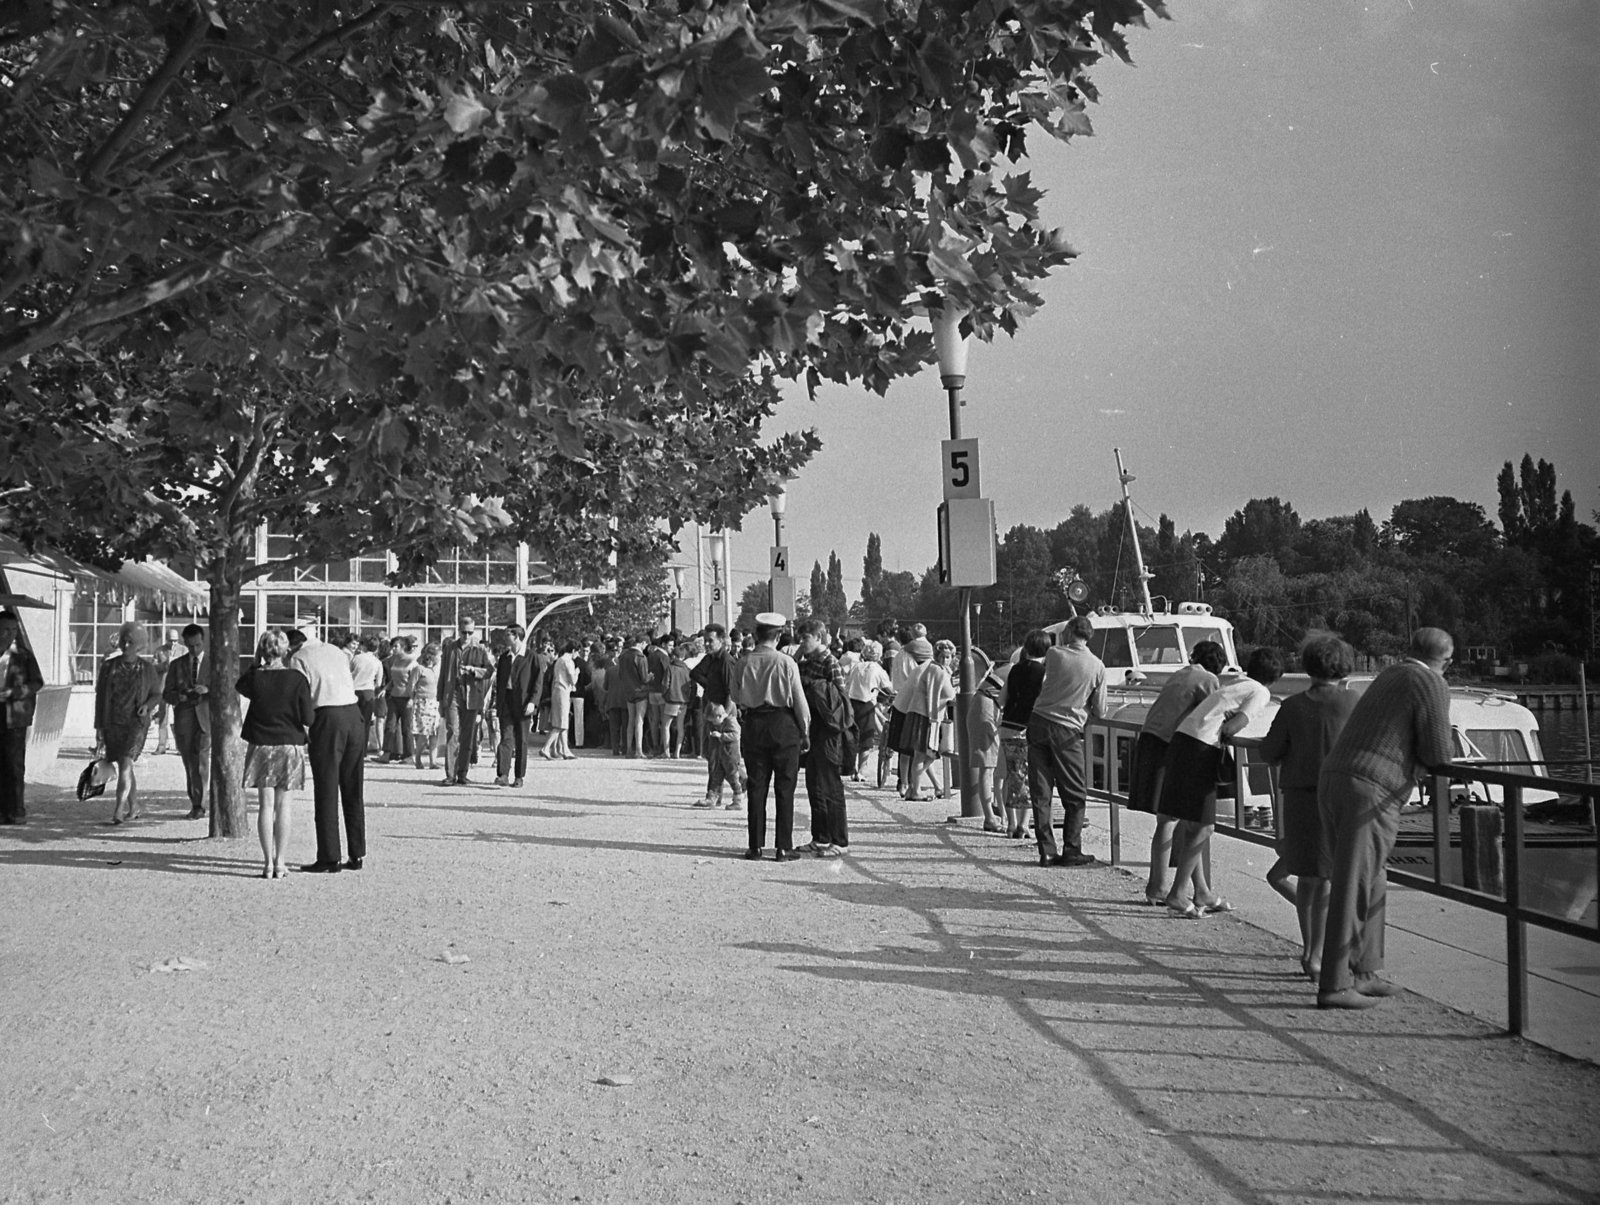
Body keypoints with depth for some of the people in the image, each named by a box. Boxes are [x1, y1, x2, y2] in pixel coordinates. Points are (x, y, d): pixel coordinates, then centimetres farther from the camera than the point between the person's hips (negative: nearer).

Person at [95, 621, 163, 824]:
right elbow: (100, 695, 8)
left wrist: (147, 705, -12)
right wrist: (99, 726, 6)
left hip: (136, 722, -3)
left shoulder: (147, 668, 1)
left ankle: (119, 809, -23)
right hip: (113, 722, 3)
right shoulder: (109, 666, 5)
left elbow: (156, 694, 11)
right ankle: (133, 808, 25)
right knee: (125, 767, 11)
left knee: (126, 763, -17)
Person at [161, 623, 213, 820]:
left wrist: (208, 690, -18)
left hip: (206, 716, -2)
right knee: (189, 764, 6)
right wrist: (178, 696, -13)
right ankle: (196, 804, 15)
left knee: (202, 761, -13)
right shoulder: (176, 665, 13)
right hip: (183, 718, 2)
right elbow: (167, 693, 9)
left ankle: (199, 805, -9)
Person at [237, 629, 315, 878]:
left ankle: (268, 863, 4)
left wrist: (256, 664, 17)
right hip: (290, 746, -1)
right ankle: (280, 863, 6)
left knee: (265, 806, 6)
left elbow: (241, 688, 20)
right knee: (283, 807, 4)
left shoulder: (254, 677, -6)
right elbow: (308, 719, -10)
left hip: (261, 746, 1)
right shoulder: (297, 679, -11)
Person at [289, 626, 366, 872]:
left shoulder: (298, 658, 2)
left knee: (326, 790, 0)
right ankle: (357, 855, 14)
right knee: (353, 790, 12)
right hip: (353, 713, 6)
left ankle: (329, 859, 0)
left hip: (327, 716, -6)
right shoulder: (337, 651, 20)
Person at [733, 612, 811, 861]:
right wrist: (805, 731, 4)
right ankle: (783, 847, 5)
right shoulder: (786, 663, -11)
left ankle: (756, 847, 11)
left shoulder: (745, 662, -4)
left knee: (757, 787, 9)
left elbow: (736, 697, 7)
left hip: (754, 724, 3)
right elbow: (799, 700, -7)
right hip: (784, 725, -2)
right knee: (785, 788, 5)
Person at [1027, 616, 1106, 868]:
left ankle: (1047, 851, 4)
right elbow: (1100, 710, 3)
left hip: (1038, 723, 2)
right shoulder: (1097, 666, -3)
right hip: (1067, 731, -2)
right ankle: (1071, 851, 7)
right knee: (1075, 796, 10)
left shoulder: (1054, 654, -1)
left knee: (1040, 792, 5)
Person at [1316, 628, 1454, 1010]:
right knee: (1352, 889, -7)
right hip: (1370, 793, -8)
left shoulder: (1388, 677, 24)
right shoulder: (1432, 685, -2)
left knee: (1370, 882, 18)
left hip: (1332, 780, 8)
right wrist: (1429, 754, 17)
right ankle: (1333, 986, -7)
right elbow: (1437, 757, -4)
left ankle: (1362, 972, 21)